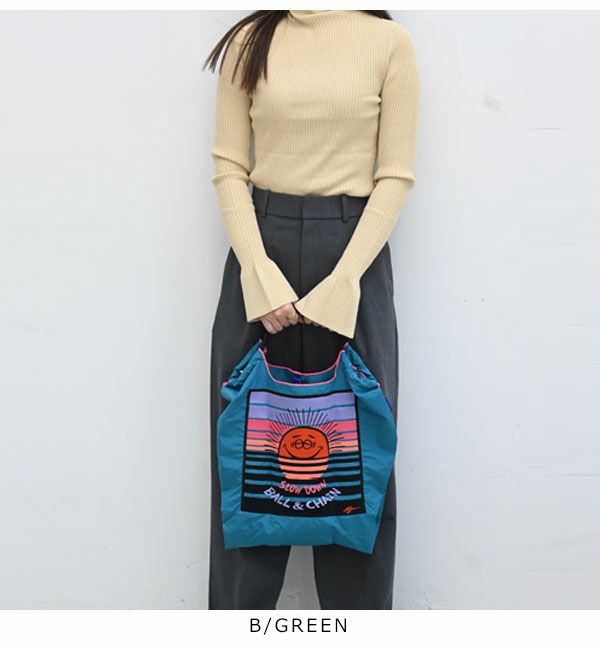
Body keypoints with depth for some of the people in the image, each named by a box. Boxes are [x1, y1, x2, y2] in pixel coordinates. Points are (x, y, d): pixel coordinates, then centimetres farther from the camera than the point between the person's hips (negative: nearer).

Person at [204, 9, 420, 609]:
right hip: (262, 244, 2)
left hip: (353, 246, -1)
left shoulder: (388, 41, 1)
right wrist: (258, 268, -10)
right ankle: (240, 605, 24)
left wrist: (344, 279, -13)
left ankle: (357, 608, 22)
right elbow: (230, 167, 3)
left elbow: (395, 176, -3)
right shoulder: (248, 41, 7)